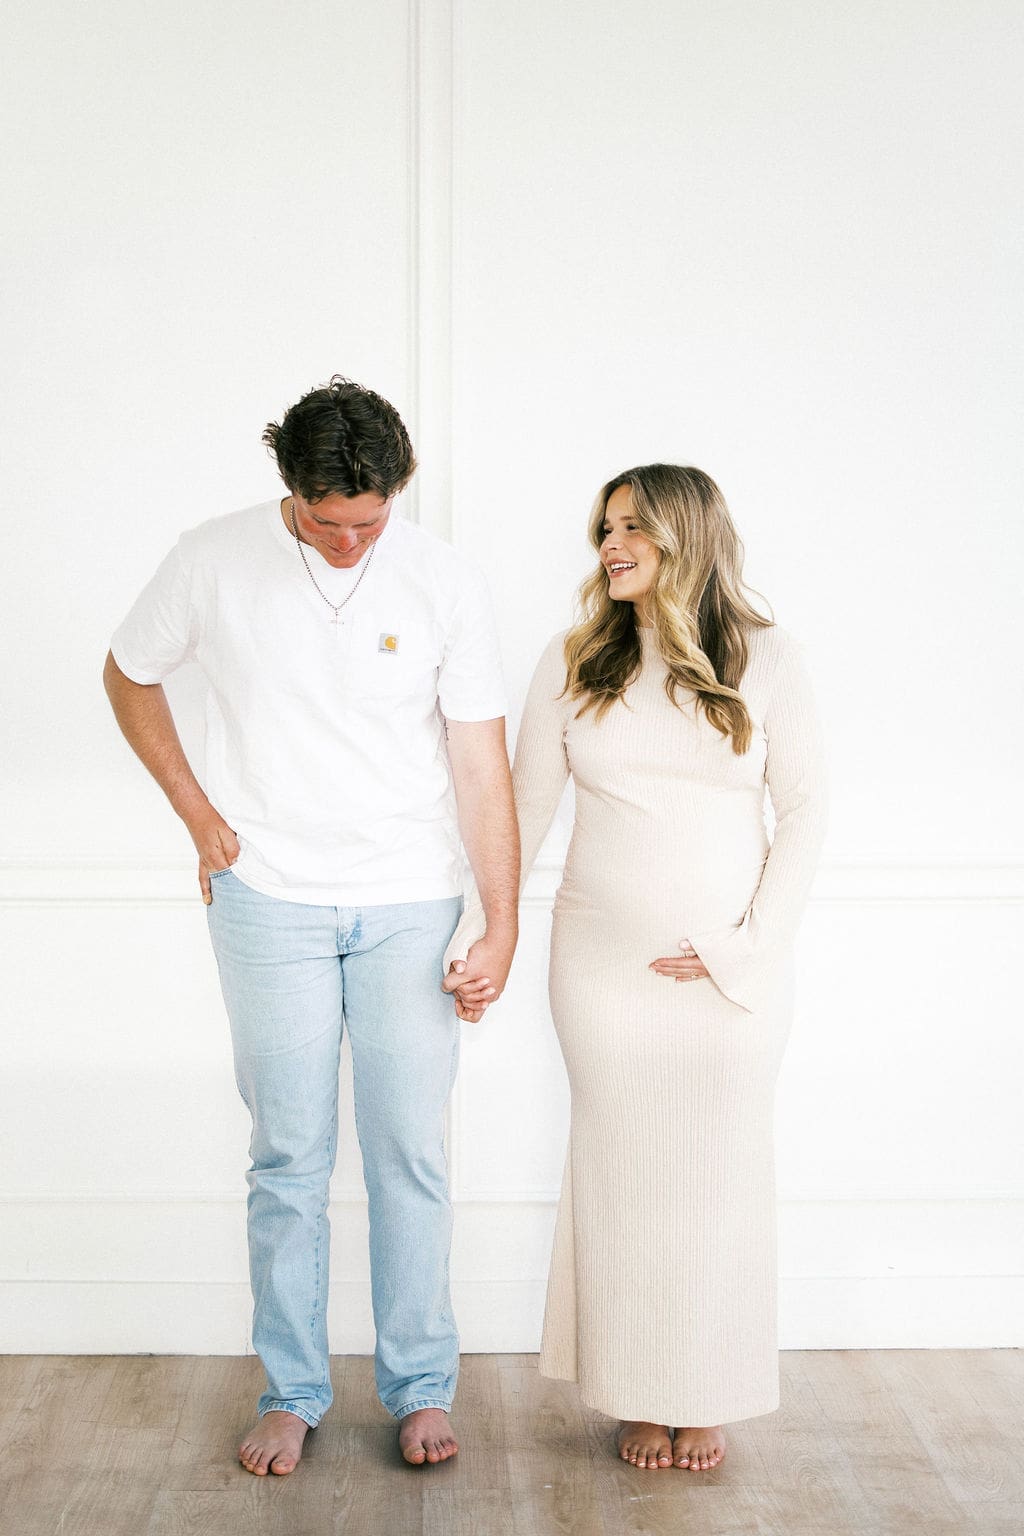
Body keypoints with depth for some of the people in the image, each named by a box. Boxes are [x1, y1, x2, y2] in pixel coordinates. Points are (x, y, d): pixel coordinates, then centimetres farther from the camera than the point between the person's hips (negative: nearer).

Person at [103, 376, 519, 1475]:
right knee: (288, 1158, 5)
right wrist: (199, 815, 3)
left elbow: (482, 766, -6)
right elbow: (128, 676, 11)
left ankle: (419, 1387, 19)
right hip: (269, 899, 0)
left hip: (409, 908, 0)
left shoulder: (444, 584, -7)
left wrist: (502, 926, -9)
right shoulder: (214, 560, -6)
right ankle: (290, 1392, 20)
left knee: (409, 1155, 4)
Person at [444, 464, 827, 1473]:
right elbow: (524, 808, 3)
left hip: (735, 965, -1)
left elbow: (804, 808, 1)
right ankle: (639, 1394, 21)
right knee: (622, 1170, 6)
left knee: (718, 1172, 7)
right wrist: (477, 936, -4)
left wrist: (753, 943, -7)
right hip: (604, 961, 1)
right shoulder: (573, 662, 3)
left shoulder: (764, 659, -1)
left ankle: (705, 1399, 23)